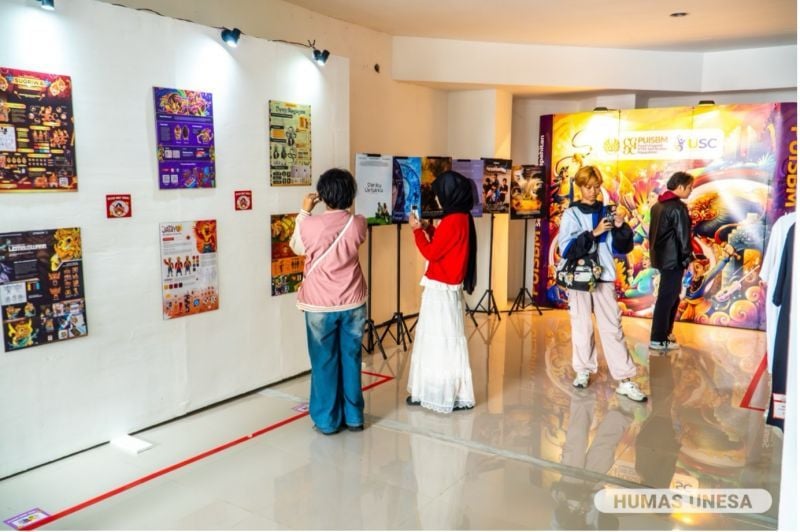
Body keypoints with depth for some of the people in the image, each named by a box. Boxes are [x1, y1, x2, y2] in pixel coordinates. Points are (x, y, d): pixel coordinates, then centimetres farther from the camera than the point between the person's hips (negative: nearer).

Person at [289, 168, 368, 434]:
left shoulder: (310, 225, -16)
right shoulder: (358, 223, -7)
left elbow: (296, 247, 6)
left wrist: (304, 212, 9)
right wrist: (347, 209, 15)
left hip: (320, 306, -2)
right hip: (353, 303, 3)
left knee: (324, 362, 8)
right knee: (351, 359, 13)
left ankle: (327, 420, 17)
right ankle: (354, 417, 22)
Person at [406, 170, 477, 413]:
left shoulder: (452, 221, -20)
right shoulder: (461, 218, 10)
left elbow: (431, 253, -17)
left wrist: (417, 230, -7)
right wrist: (428, 229, 11)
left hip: (442, 290, -10)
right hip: (444, 288, 10)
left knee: (443, 341, -1)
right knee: (437, 340, 15)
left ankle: (455, 396, 9)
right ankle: (436, 391, 23)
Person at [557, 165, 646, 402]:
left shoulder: (607, 212, 8)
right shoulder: (571, 214, 0)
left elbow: (622, 248, 8)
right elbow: (567, 248, -13)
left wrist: (621, 228, -10)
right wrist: (594, 233, -19)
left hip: (604, 276, 2)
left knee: (613, 327, 0)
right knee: (582, 326, 6)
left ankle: (625, 380, 1)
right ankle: (583, 371, 22)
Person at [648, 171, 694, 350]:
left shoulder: (657, 205, 12)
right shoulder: (678, 207, -16)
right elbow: (683, 236, -16)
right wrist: (688, 259, -8)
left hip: (661, 257, 9)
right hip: (673, 259, -9)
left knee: (671, 296, 19)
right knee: (667, 298, -3)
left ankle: (664, 332, 26)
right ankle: (658, 340, 1)